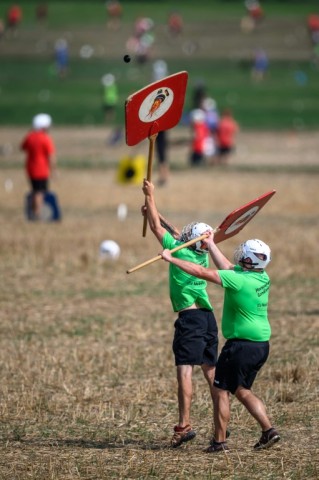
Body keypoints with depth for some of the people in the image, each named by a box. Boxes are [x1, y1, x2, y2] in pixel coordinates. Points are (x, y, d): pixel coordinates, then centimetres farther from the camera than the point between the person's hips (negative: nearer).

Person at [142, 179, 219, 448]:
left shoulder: (179, 251, -8)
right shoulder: (202, 255, 11)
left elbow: (157, 228, 2)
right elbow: (174, 232, 27)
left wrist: (150, 197, 12)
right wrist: (153, 212, 35)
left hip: (190, 318, -8)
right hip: (208, 317, 8)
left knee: (185, 371, -11)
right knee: (211, 371, 13)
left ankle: (184, 426, -19)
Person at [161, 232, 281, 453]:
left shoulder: (239, 280, -20)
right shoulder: (262, 277, 4)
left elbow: (202, 272, -17)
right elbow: (228, 268, 19)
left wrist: (171, 258, -8)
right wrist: (211, 245, 26)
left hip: (242, 345, -8)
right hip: (262, 345, 8)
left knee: (221, 390, 3)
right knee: (241, 390, 20)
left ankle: (220, 441, 6)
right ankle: (268, 429, 11)